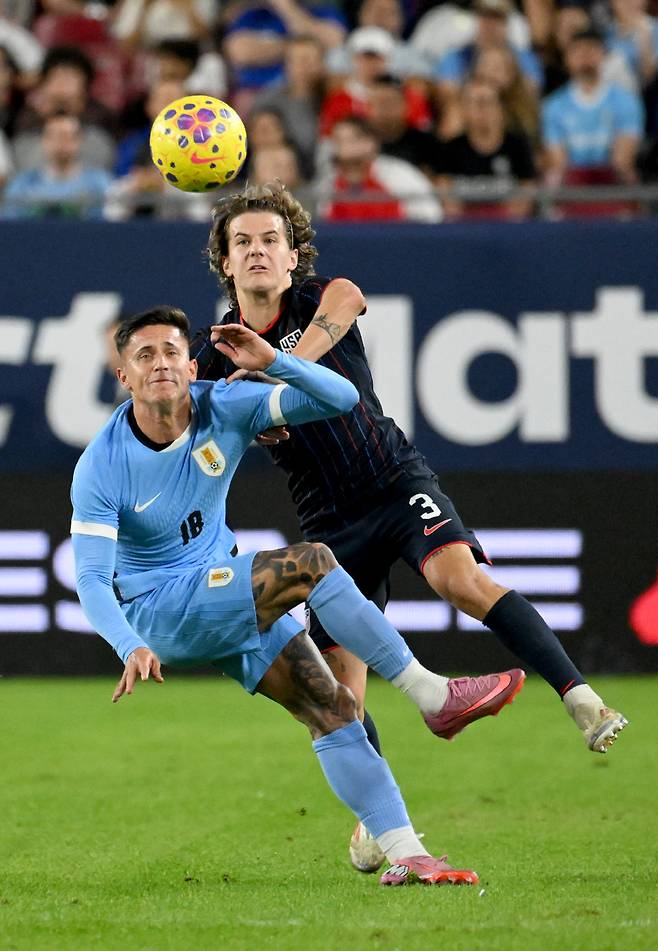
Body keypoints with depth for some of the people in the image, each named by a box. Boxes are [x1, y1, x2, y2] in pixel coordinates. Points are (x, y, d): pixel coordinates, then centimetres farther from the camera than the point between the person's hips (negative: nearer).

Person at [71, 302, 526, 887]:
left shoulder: (224, 407, -7)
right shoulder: (100, 467, -17)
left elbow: (341, 398, -9)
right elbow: (92, 578, -19)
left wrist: (273, 361, -26)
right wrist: (131, 648, -36)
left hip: (229, 604, 6)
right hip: (159, 615, -6)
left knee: (332, 708, -10)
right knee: (310, 562, -27)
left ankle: (404, 854, -9)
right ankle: (434, 697, -23)